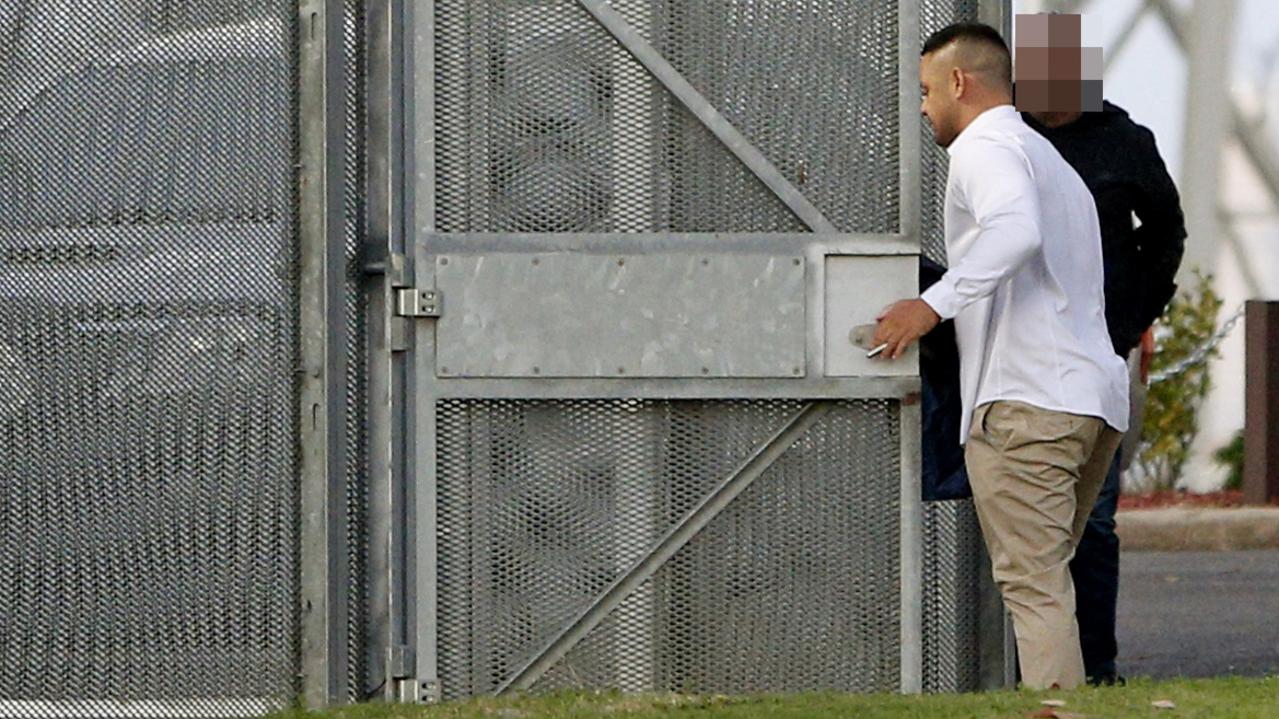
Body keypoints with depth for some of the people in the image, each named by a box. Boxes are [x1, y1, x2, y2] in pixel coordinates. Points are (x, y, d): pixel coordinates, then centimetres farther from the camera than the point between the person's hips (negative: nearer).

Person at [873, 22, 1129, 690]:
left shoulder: (984, 148, -3)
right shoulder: (1051, 160, 29)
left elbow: (1015, 230, -24)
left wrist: (934, 304, -26)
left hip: (1025, 400, -9)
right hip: (1098, 397, 9)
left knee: (1033, 585, -13)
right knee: (1048, 580, 13)